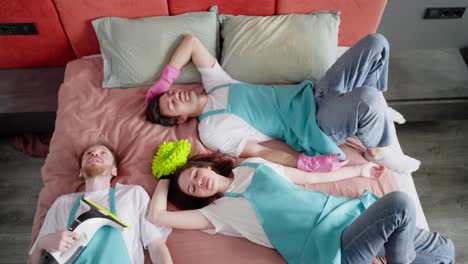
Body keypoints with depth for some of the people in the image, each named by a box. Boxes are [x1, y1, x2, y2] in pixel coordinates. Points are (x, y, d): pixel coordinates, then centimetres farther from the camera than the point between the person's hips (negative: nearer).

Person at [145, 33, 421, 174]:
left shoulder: (212, 81, 10)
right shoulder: (211, 132, -8)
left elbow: (191, 41, 13)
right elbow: (258, 152, -15)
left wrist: (165, 79, 9)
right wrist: (308, 163, -23)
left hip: (311, 93, 7)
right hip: (312, 127, -7)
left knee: (375, 43, -5)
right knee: (368, 99, -35)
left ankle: (375, 110, 18)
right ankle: (379, 151, -2)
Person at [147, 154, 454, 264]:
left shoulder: (253, 165, 14)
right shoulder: (217, 211, 2)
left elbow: (308, 177, 20)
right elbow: (156, 216, -4)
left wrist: (358, 170, 24)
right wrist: (164, 179, 12)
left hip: (343, 212, 6)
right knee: (400, 203, -21)